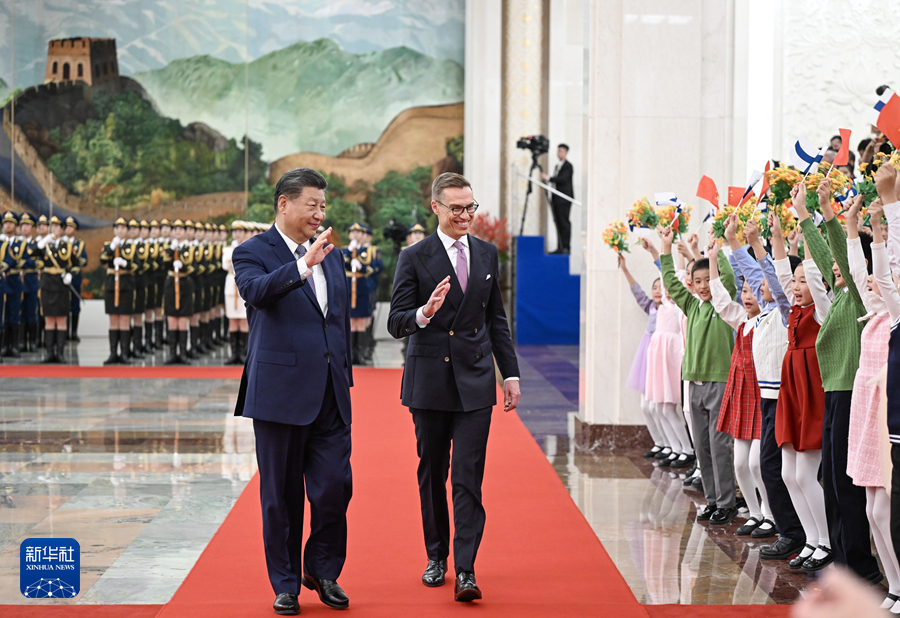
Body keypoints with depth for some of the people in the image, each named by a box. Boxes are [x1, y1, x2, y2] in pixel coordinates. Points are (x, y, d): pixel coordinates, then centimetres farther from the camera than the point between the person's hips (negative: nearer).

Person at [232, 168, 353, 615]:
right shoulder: (253, 252, -3)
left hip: (330, 394, 5)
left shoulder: (331, 255, 15)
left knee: (335, 486, 0)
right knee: (281, 494, 4)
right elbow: (256, 291, -26)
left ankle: (322, 571, 20)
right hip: (280, 390, -5)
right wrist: (303, 264, -36)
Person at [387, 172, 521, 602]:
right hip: (429, 381, -1)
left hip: (475, 381, 1)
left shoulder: (487, 254, 9)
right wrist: (424, 313, -27)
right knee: (432, 473, 10)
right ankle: (436, 557, 25)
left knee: (469, 477, -6)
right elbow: (395, 323, -6)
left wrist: (510, 372, 11)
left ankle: (466, 571, -8)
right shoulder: (414, 258, -3)